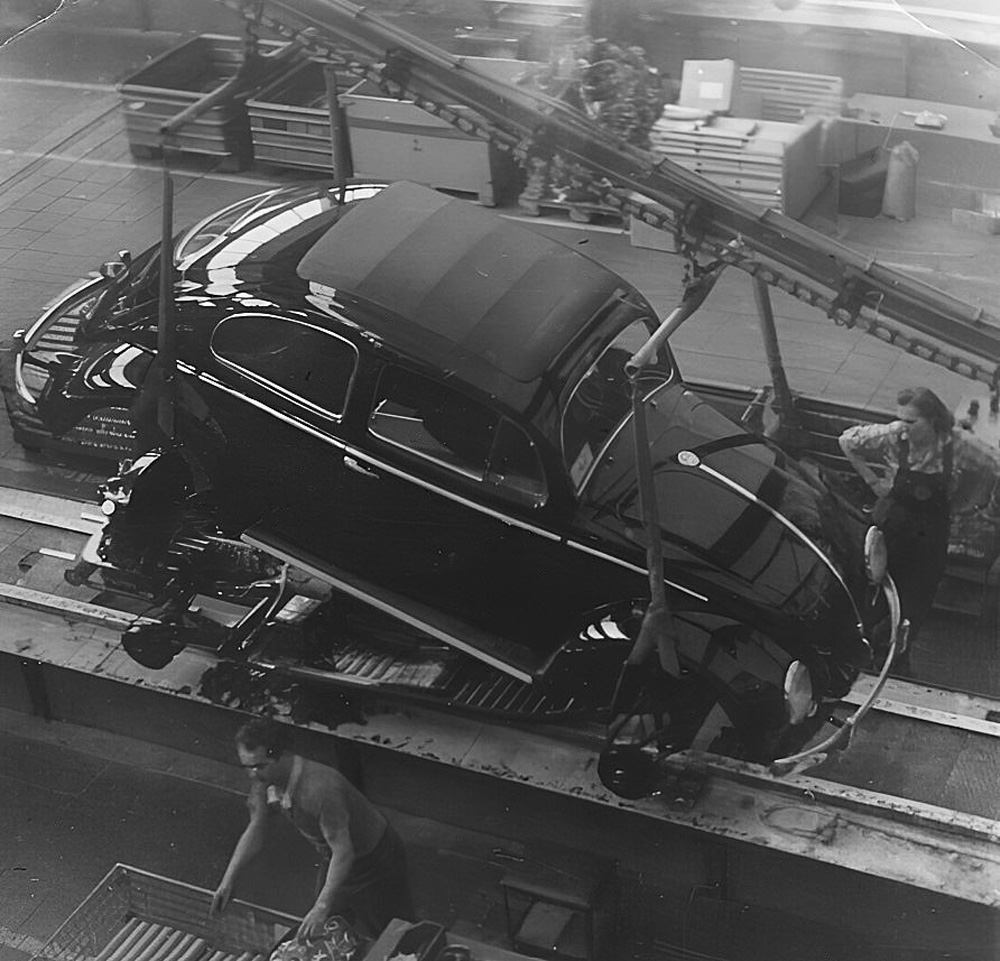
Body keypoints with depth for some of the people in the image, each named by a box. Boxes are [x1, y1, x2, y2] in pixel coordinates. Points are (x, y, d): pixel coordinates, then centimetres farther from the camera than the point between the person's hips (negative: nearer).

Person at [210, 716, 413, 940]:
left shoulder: (320, 789, -41)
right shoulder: (263, 780, -15)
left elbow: (343, 852, -38)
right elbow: (255, 831, 1)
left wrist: (321, 909, -40)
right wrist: (227, 881, -3)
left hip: (375, 860, -8)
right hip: (332, 860, 8)